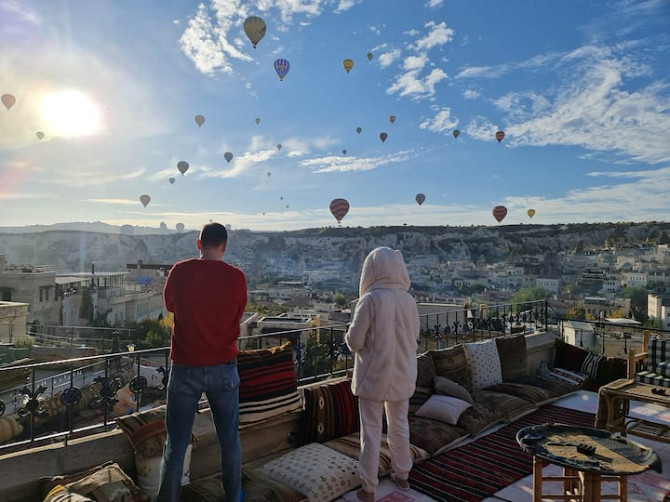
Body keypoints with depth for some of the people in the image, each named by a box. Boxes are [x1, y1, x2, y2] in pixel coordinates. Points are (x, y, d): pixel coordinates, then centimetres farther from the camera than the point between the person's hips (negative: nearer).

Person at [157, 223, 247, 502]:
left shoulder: (180, 271, -8)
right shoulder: (236, 277, -8)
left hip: (185, 368, -1)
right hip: (224, 368, 1)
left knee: (176, 444, 11)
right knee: (229, 438, 17)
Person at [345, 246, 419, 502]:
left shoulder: (370, 299, -18)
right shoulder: (409, 300, -5)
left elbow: (354, 341, -16)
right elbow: (413, 339, 6)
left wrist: (349, 335, 5)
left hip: (373, 376, -4)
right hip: (402, 376, 4)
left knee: (371, 431, 8)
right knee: (399, 426, 21)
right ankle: (402, 475, 38)